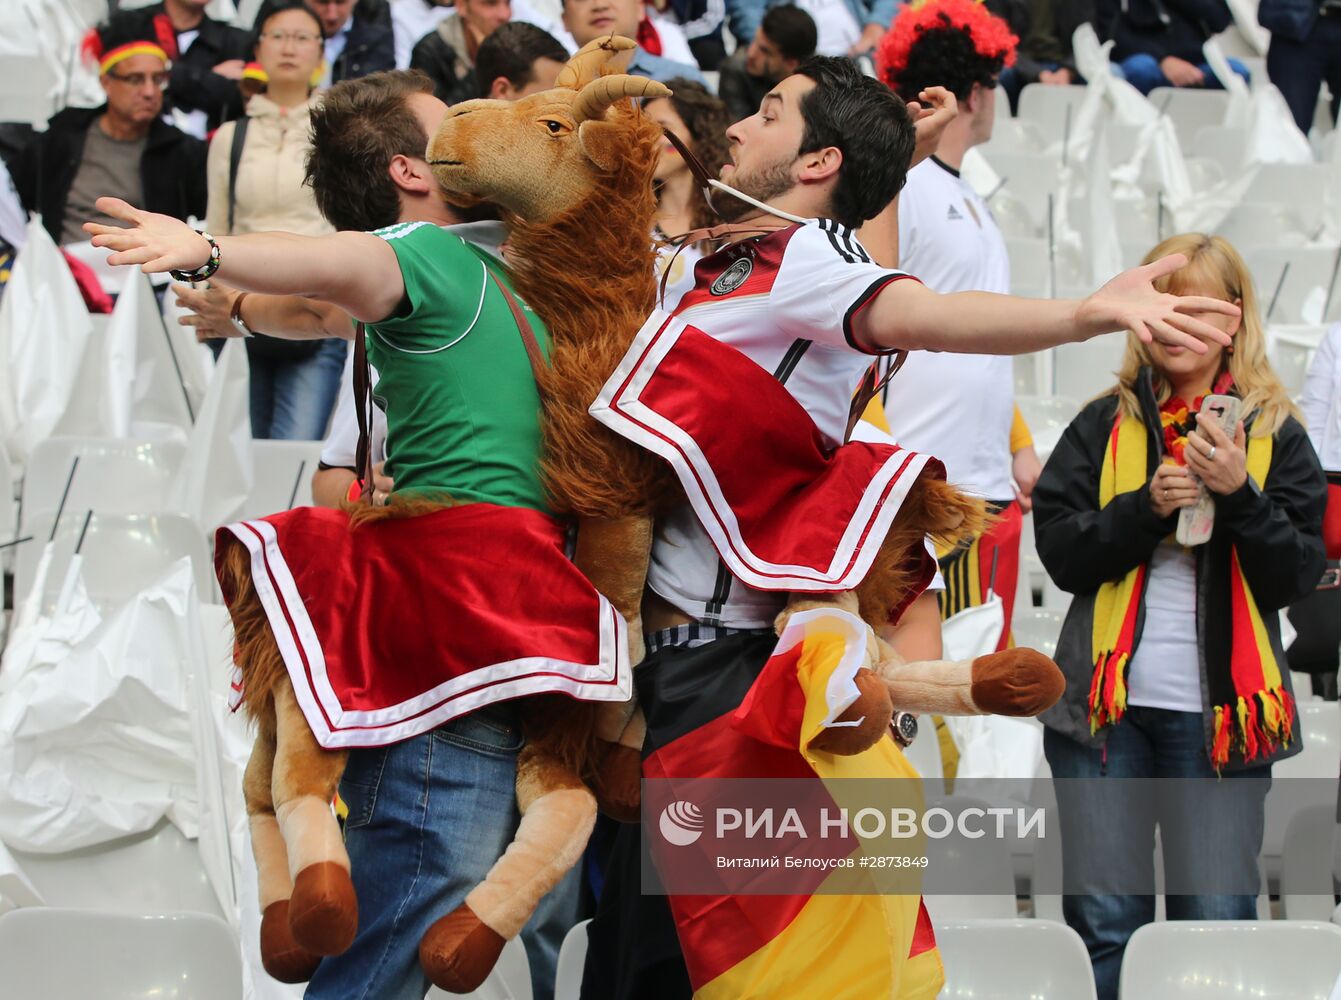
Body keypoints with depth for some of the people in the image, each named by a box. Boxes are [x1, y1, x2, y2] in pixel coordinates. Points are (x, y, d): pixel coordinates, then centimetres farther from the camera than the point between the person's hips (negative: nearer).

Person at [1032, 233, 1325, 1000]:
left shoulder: (1275, 434, 7)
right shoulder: (1104, 427, 10)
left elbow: (1297, 575, 1)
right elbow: (1059, 549, 1)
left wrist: (1240, 495, -14)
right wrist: (1147, 505, -13)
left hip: (1219, 711, -1)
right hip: (1108, 704, 1)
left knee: (1218, 925, -3)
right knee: (1102, 922, 0)